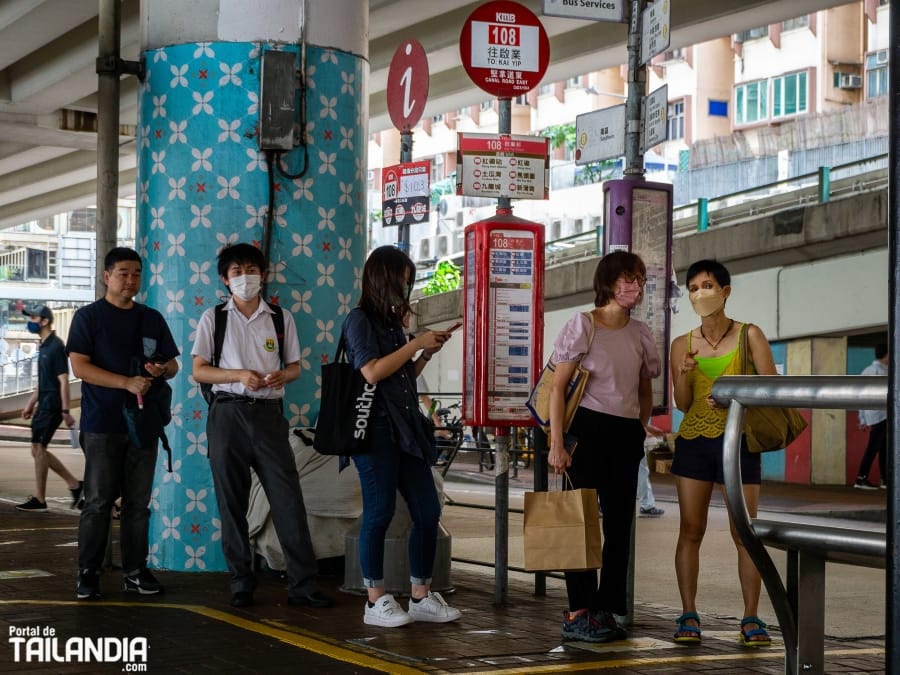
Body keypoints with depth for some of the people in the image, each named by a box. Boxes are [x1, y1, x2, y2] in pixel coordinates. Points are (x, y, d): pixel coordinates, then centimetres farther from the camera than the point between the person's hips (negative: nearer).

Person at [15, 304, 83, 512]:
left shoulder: (56, 346, -15)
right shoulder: (44, 346, 14)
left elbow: (63, 380, -18)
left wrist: (66, 411, -20)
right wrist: (31, 403, 22)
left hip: (52, 406, -9)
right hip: (43, 405, 9)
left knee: (39, 449, -6)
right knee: (38, 450, 10)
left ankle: (39, 500, 1)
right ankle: (75, 484, 18)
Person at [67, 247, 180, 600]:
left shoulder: (152, 319, 13)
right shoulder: (88, 317, 0)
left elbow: (173, 364, 18)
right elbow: (79, 366, -10)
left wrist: (162, 369, -8)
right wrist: (128, 383, -19)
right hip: (102, 425, -4)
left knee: (138, 502, 7)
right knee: (98, 501, -3)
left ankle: (136, 571, 13)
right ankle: (88, 573, 3)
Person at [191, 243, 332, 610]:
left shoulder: (281, 318, 10)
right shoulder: (214, 318, 5)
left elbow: (295, 366, 14)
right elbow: (199, 371, 2)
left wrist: (282, 375, -10)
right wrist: (240, 375, -13)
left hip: (269, 414, 1)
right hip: (229, 414, -1)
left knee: (288, 497, -5)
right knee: (231, 502, 3)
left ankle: (303, 584, -3)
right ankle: (241, 583, 12)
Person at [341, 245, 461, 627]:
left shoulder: (392, 322, 18)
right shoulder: (360, 320, -4)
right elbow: (373, 372, -17)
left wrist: (428, 353, 9)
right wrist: (416, 344, -10)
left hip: (406, 427, 8)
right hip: (375, 427, -8)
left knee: (428, 511, 5)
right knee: (380, 513, -4)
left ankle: (420, 597, 13)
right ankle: (375, 602, 5)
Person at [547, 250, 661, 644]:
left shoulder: (640, 333, 12)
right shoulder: (583, 325, -5)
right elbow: (558, 386, -8)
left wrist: (641, 428, 8)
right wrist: (556, 444, -14)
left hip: (626, 435, 6)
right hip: (588, 428, -6)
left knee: (620, 523, 6)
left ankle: (607, 609, 14)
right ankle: (579, 613, -2)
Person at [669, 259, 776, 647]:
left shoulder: (749, 335, 0)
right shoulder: (683, 344, 7)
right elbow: (682, 404, 7)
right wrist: (684, 375, -12)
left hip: (737, 441, -2)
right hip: (694, 441, 2)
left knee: (744, 533, -3)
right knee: (690, 531, 2)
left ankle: (751, 619, 2)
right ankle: (688, 616, 6)